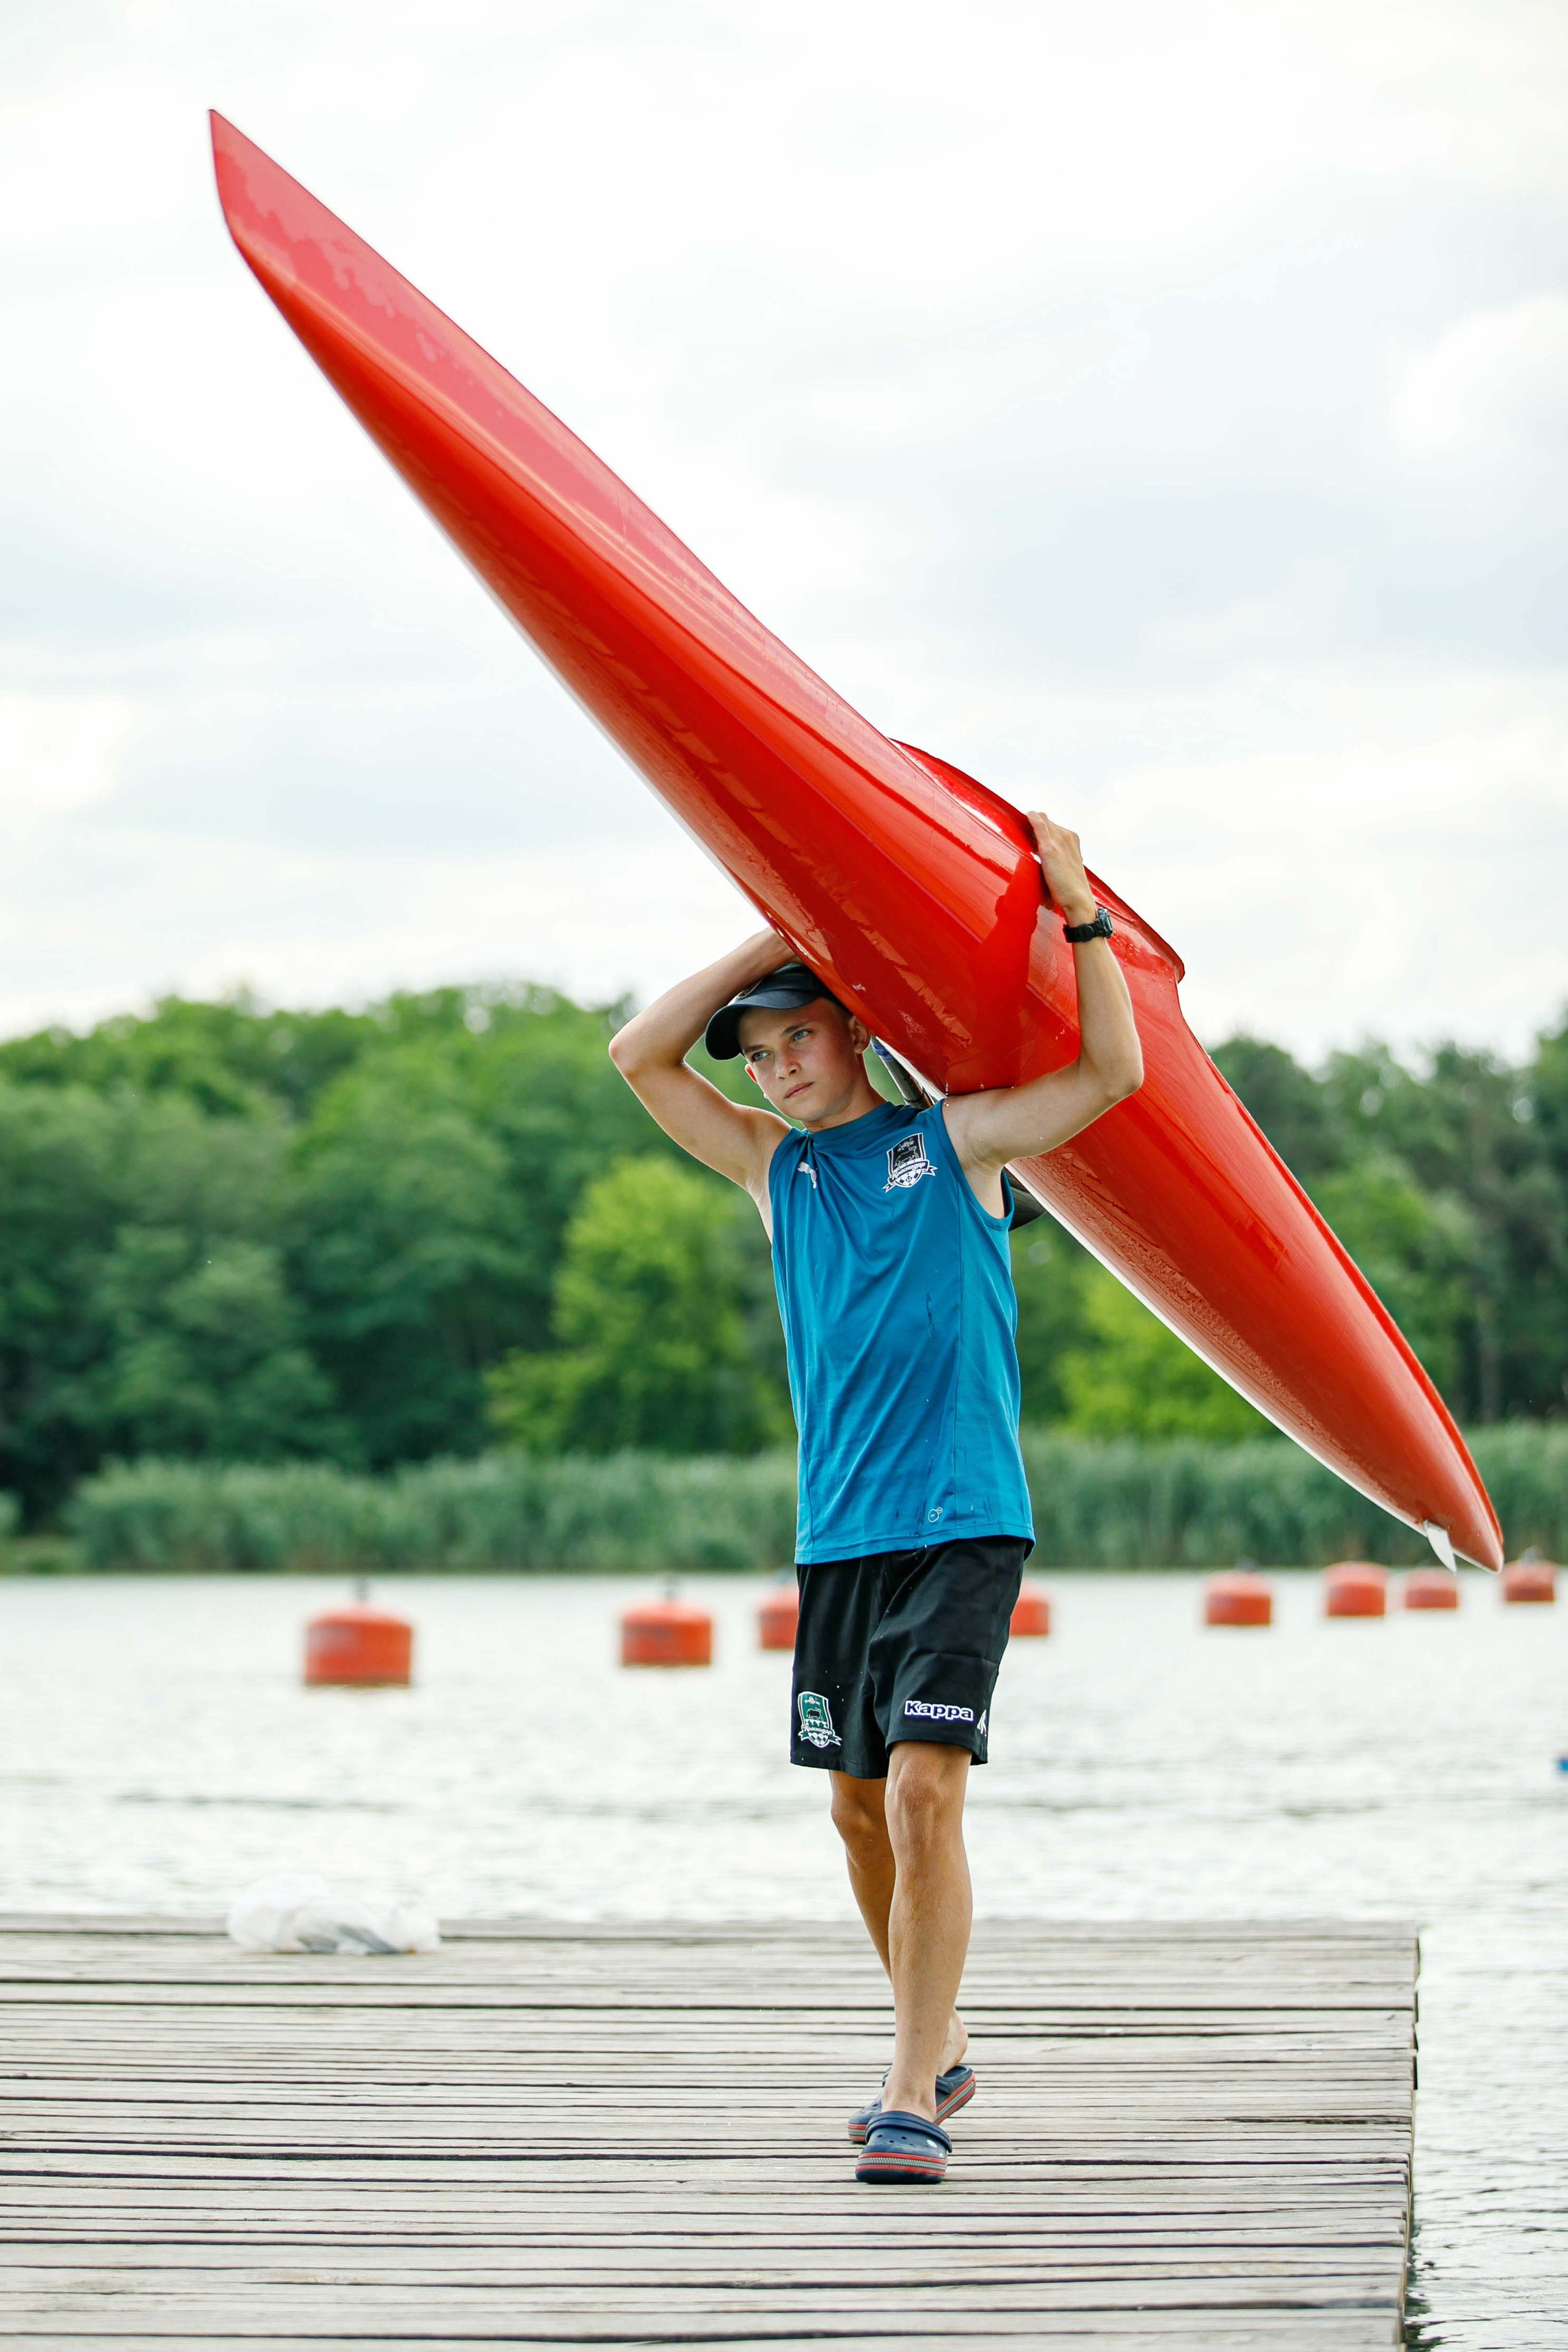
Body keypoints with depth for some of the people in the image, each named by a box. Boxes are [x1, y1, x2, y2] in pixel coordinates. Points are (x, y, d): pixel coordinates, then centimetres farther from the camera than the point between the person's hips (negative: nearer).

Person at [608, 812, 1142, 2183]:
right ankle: (938, 2052, 29)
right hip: (838, 1533, 5)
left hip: (964, 1524, -5)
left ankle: (914, 2105, -16)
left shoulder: (958, 1139, 3)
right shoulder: (776, 1167, 13)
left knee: (923, 1789, -16)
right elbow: (641, 1056, 6)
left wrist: (1080, 915, -10)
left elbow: (1116, 1072, -6)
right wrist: (775, 941, 3)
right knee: (861, 1807, 11)